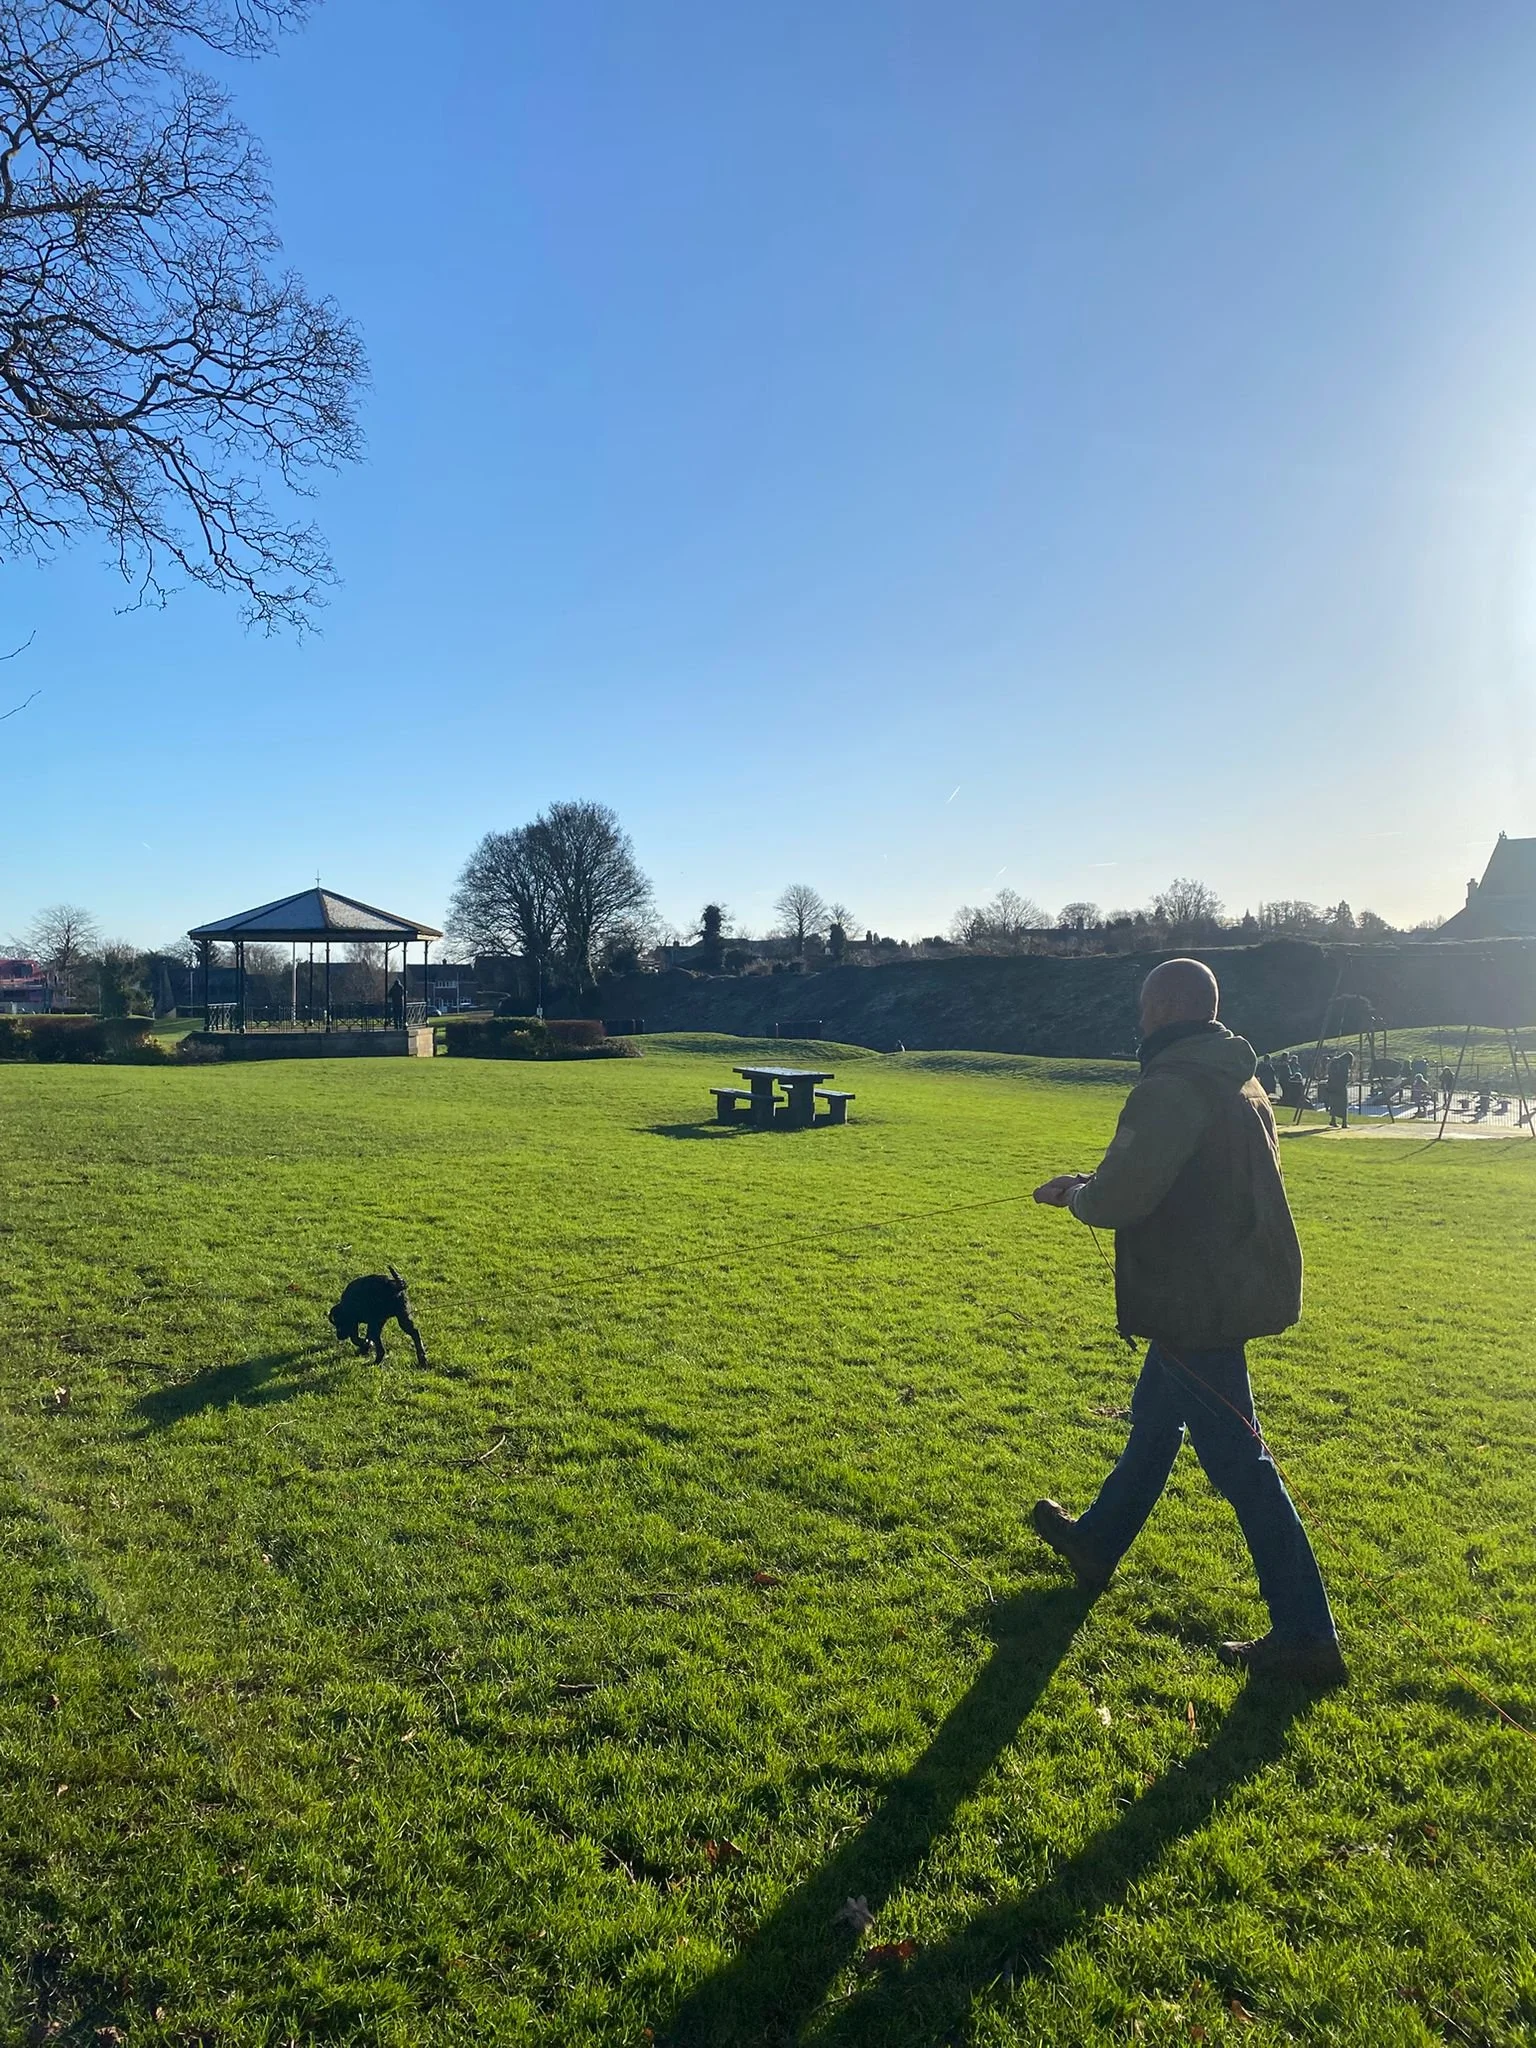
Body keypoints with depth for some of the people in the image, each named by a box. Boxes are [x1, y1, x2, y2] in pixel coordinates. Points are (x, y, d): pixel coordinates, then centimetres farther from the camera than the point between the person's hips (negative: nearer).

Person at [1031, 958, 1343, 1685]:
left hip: (1198, 1304, -10)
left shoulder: (1172, 1087, -23)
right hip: (1231, 1287, 10)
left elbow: (1119, 1198, -28)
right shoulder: (1238, 1082, 9)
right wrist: (1092, 1184, 15)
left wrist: (1077, 1193, -6)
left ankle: (1305, 1638, 11)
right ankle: (1096, 1543, 42)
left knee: (1238, 1461, 0)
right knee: (1154, 1416, 23)